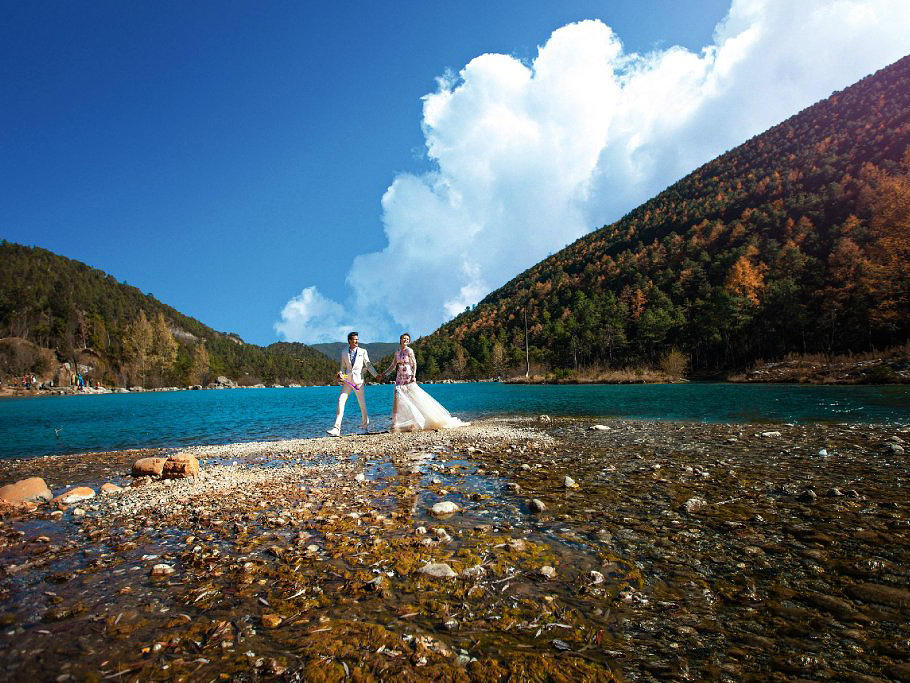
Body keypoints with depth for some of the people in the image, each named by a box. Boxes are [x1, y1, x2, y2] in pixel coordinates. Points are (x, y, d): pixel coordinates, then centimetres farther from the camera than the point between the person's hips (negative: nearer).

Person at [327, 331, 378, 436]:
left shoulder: (363, 351, 6)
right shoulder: (344, 353, 11)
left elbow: (368, 365, 5)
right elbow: (343, 367, 16)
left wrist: (376, 375, -5)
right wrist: (340, 374, -5)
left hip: (358, 381, -1)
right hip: (347, 381, 2)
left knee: (362, 403, 3)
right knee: (341, 401, -9)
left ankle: (365, 425, 25)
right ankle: (336, 429, -9)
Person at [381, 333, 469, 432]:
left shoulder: (409, 351, -3)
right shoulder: (397, 352, 12)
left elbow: (414, 364, -6)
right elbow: (393, 366, 19)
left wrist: (414, 376, -16)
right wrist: (385, 372, 11)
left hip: (408, 378, -5)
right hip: (399, 378, 5)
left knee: (416, 397, -3)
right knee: (397, 399, -5)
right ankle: (396, 424, -3)